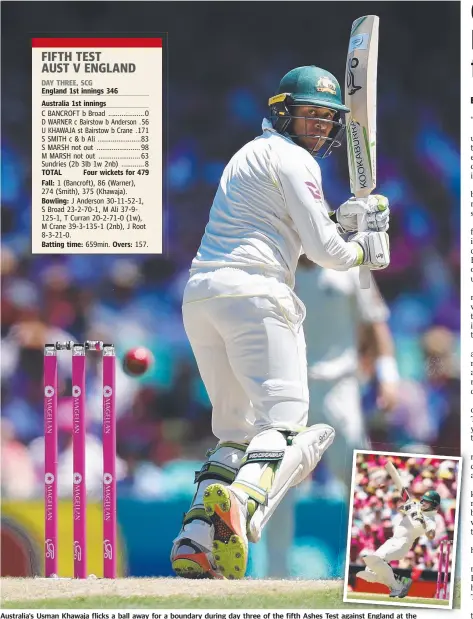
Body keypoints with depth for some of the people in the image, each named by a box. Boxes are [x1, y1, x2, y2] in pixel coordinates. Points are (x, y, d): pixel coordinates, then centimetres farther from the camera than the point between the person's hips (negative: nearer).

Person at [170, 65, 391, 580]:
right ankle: (243, 502, -43)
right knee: (286, 422, -14)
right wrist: (361, 249, 15)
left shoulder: (250, 154, 29)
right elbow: (324, 249, -5)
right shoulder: (291, 158, 0)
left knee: (234, 428, 15)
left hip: (199, 296, 9)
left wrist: (350, 218, 11)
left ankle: (194, 539, -2)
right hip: (253, 292, -9)